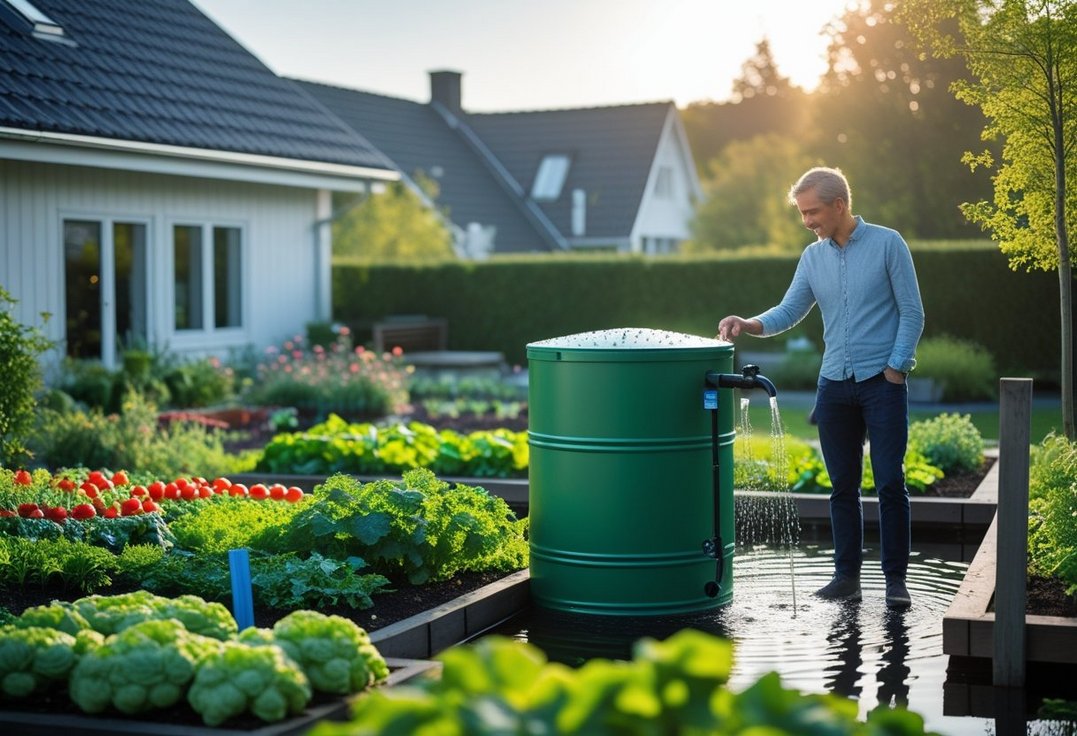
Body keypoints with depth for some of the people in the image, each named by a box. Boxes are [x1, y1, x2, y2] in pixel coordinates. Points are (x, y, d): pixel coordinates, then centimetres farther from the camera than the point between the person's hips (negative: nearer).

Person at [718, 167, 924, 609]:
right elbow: (788, 313, 7)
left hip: (882, 381, -5)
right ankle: (847, 576, 14)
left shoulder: (887, 244, -5)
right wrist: (748, 325, -11)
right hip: (834, 385, 5)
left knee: (890, 483, -4)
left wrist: (896, 368, -11)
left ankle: (895, 579, 3)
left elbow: (912, 312, -6)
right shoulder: (813, 257, 9)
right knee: (843, 486, 7)